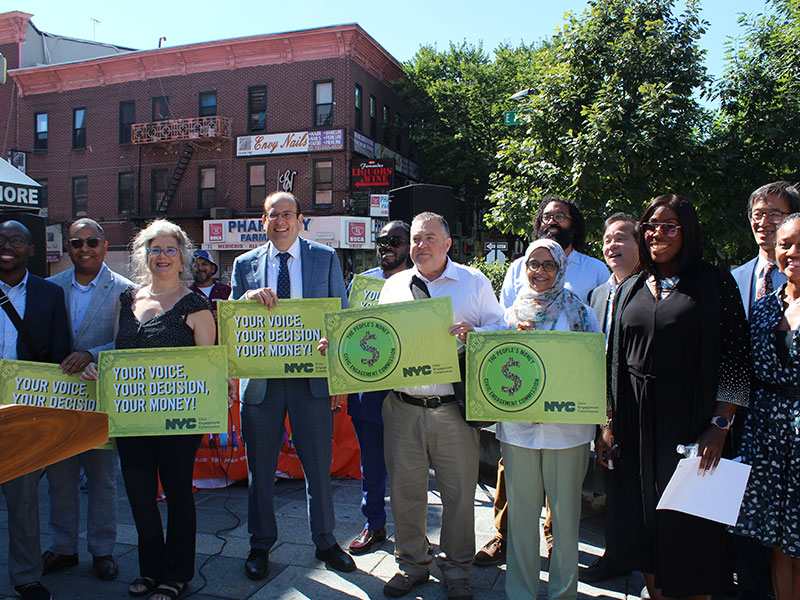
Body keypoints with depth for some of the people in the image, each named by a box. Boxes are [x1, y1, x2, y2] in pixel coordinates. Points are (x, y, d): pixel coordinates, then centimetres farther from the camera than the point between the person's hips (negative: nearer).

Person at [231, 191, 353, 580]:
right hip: (261, 379, 2)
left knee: (319, 466, 8)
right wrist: (249, 297, -15)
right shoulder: (245, 264, 8)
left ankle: (325, 543, 29)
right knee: (260, 468, 12)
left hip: (313, 377, -1)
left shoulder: (326, 258, 4)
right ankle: (260, 545, 31)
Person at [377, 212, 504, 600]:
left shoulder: (474, 282, 5)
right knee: (405, 490, 11)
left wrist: (473, 333, -17)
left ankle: (456, 568, 28)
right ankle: (412, 564, 31)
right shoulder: (394, 286, 12)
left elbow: (500, 329, 3)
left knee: (459, 491, 6)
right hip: (402, 407, 2)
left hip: (453, 407, -2)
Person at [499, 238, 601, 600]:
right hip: (517, 424, 2)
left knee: (566, 512, 8)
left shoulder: (579, 312, 3)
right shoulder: (512, 313, 9)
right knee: (521, 512, 10)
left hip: (567, 426, -1)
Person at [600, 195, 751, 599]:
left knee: (690, 521, 4)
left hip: (689, 416, -4)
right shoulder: (629, 290, 10)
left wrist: (720, 425, -13)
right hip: (635, 419, 4)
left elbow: (735, 357, -6)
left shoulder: (715, 284, -2)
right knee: (642, 516, 11)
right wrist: (609, 424, 8)